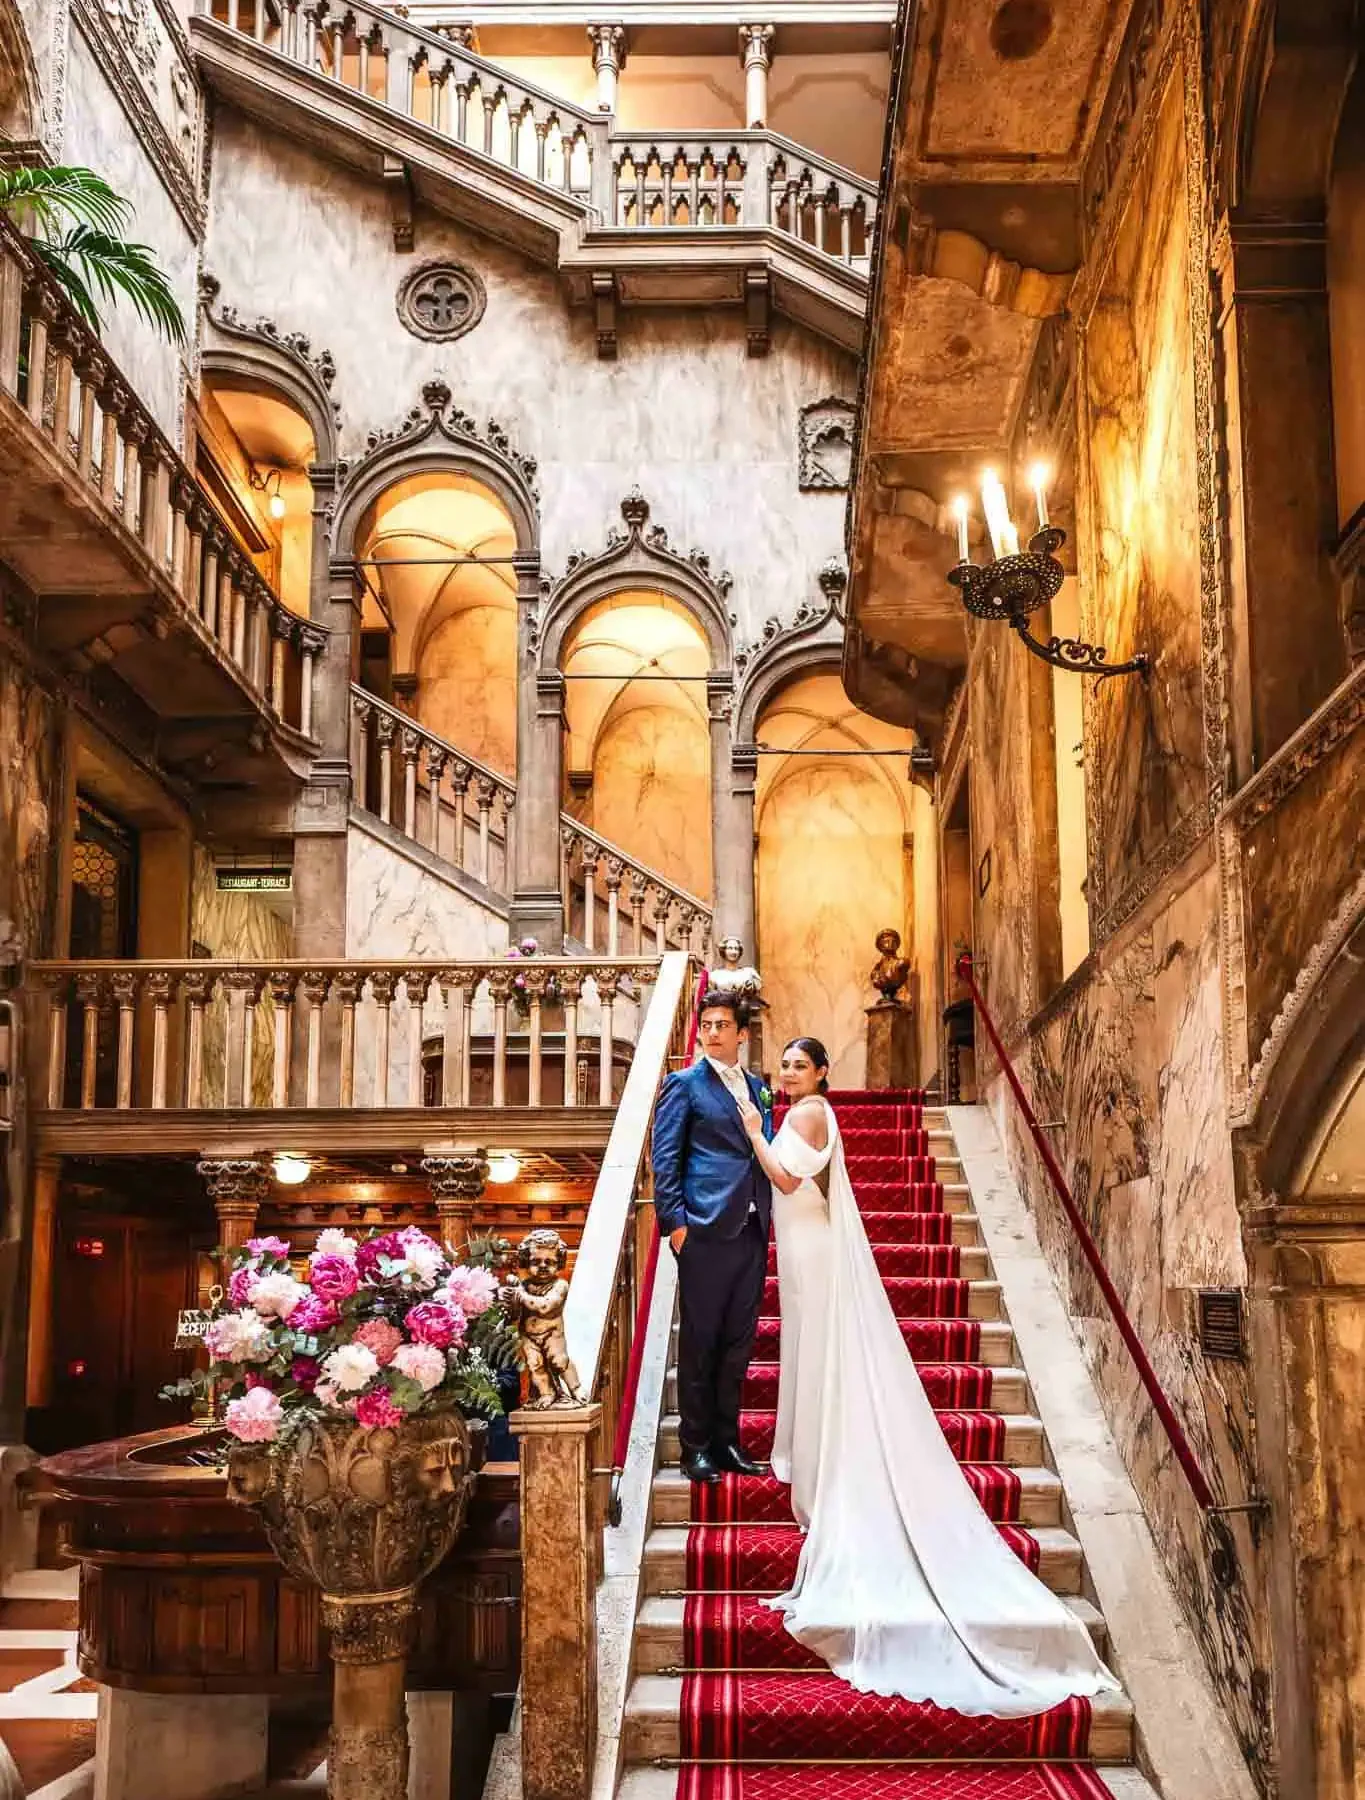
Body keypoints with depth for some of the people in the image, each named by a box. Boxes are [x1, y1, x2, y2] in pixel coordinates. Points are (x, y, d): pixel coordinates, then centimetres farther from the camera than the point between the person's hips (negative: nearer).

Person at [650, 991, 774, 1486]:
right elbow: (665, 1159, -5)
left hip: (752, 1231, 6)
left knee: (738, 1342, 11)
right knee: (699, 1340, 2)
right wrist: (674, 1221, -13)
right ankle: (696, 1445, 12)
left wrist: (767, 1216, 12)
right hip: (706, 1232, -6)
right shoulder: (684, 1084, -1)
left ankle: (726, 1440, 21)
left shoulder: (756, 1087, 17)